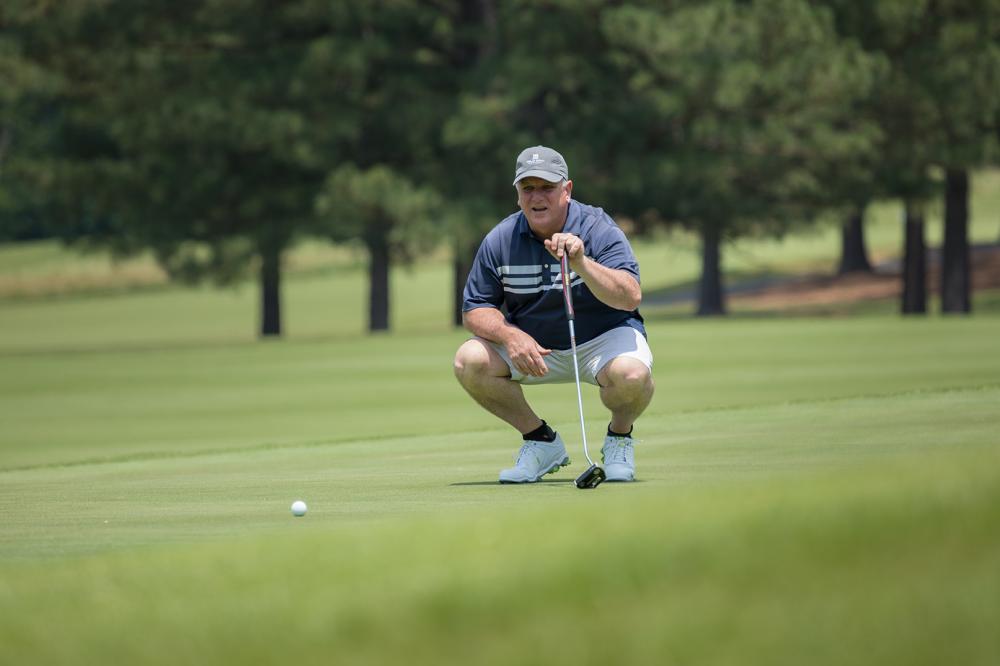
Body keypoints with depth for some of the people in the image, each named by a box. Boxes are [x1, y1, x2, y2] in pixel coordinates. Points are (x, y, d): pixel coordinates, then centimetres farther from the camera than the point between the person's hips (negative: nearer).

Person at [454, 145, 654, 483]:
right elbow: (475, 309, -3)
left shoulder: (599, 230, -17)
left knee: (631, 374, -37)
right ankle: (542, 442, 0)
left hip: (603, 338, -4)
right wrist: (511, 336, -23)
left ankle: (619, 439, 1)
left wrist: (582, 263, -43)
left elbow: (630, 298, -29)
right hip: (531, 344, 4)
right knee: (469, 361, -21)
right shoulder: (500, 240, -7)